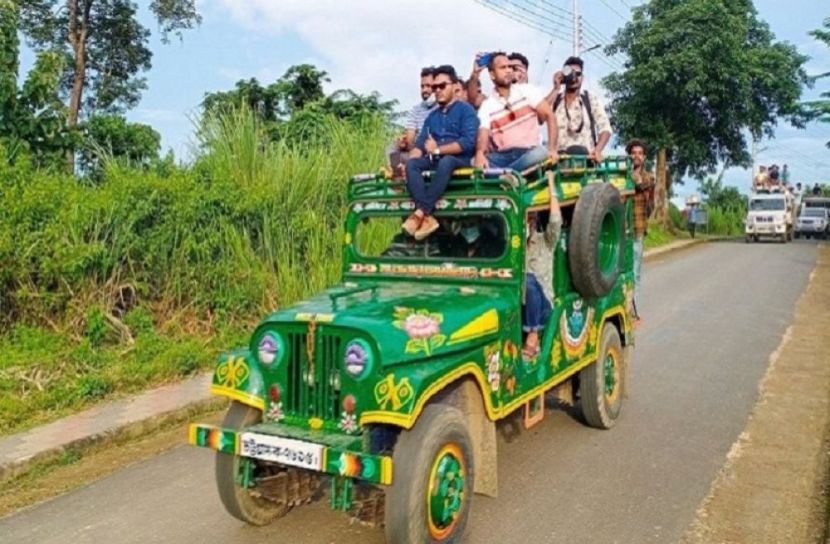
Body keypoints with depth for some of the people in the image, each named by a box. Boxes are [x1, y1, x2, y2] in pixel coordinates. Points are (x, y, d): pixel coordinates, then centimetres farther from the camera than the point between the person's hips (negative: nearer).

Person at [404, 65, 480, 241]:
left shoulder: (465, 110, 3)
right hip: (435, 160, 6)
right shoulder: (432, 116, 21)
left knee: (445, 161, -39)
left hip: (460, 161, -5)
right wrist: (407, 162, -8)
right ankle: (428, 218, -38)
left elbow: (468, 142, -11)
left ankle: (420, 213, -37)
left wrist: (437, 150, -9)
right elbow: (420, 144, 12)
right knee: (412, 164, -24)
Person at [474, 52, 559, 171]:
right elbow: (483, 137, -8)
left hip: (529, 152, 0)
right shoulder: (486, 106, 6)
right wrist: (480, 153, -34)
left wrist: (552, 149, -12)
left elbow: (549, 116, 2)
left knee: (541, 153, -37)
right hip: (502, 156, 0)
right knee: (476, 163, -31)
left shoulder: (527, 90, 7)